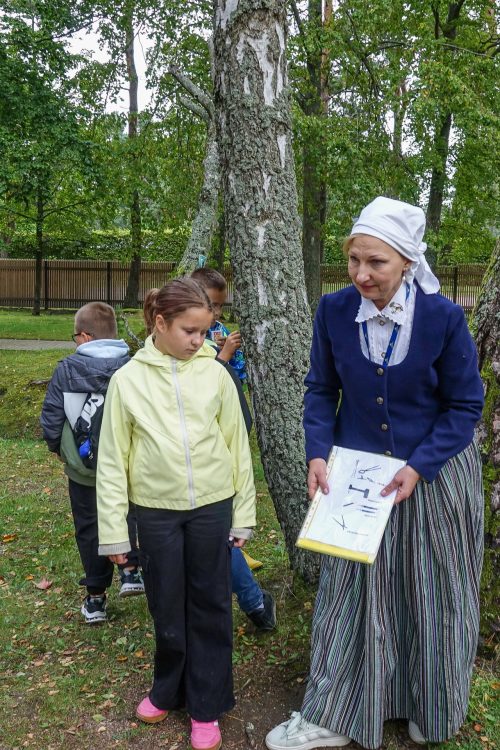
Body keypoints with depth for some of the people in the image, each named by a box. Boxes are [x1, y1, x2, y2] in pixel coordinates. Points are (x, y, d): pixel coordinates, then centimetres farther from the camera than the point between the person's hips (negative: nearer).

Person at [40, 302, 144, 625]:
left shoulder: (67, 370, -12)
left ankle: (96, 598, 21)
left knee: (90, 528, 13)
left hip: (83, 467, -1)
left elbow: (51, 418, -7)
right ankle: (131, 569, 10)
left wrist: (57, 447, 11)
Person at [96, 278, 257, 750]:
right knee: (167, 608, 14)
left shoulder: (215, 374, -3)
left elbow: (237, 446, 2)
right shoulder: (128, 379, -5)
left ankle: (206, 706, 27)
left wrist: (243, 516, 3)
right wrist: (114, 530, -2)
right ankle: (169, 690, 38)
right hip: (156, 512, 0)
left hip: (212, 507, 0)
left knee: (210, 608, 10)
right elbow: (112, 460, -2)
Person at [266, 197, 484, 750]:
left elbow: (465, 405, -10)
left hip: (433, 472, -1)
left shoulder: (443, 317, -18)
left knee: (431, 594, 15)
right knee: (348, 589, 9)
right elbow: (321, 388, 0)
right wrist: (318, 454, -13)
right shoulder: (334, 311, -11)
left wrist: (417, 468, -19)